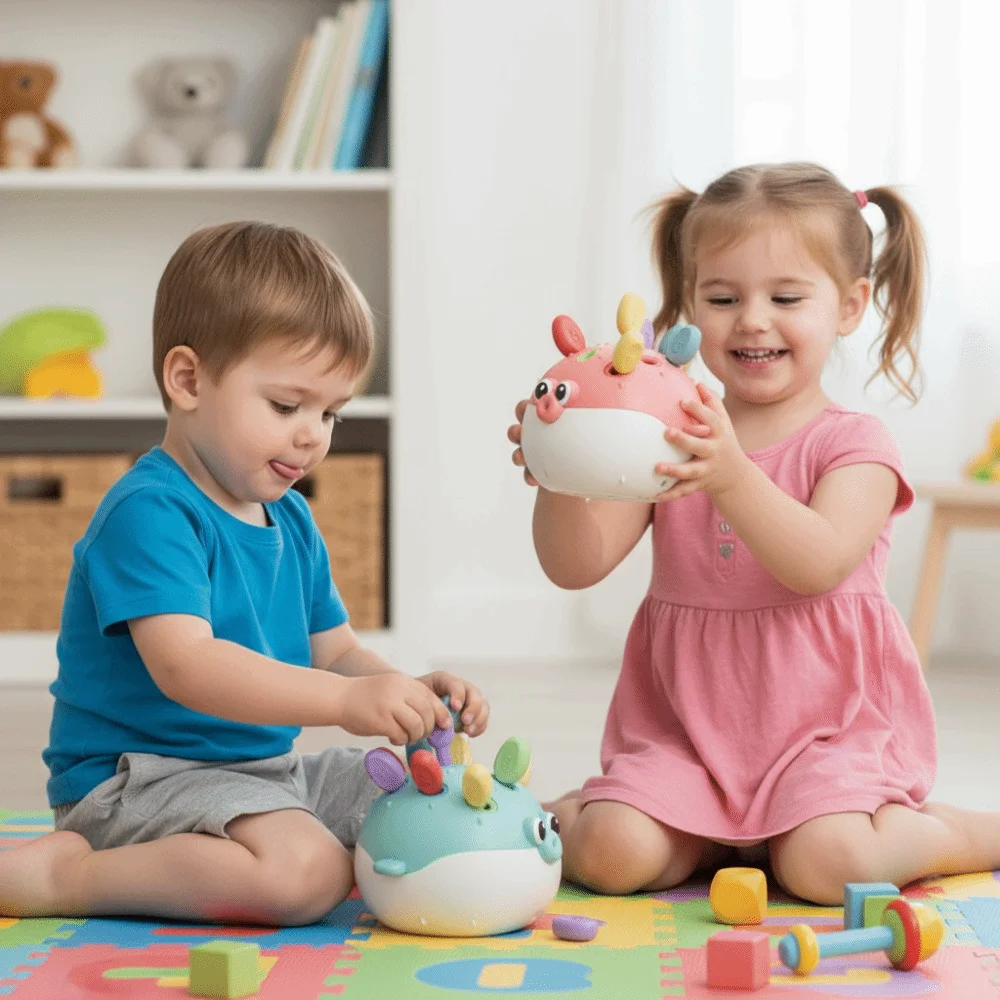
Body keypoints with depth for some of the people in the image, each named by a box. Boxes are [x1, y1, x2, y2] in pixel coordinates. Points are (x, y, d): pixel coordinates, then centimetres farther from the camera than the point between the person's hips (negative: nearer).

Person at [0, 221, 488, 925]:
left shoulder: (292, 520, 13)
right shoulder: (149, 513, -18)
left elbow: (335, 653, 16)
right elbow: (185, 665, -31)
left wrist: (408, 694, -8)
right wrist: (346, 699, -39)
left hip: (266, 772, 10)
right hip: (136, 780, -10)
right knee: (306, 871, -31)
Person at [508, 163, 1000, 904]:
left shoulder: (855, 444, -4)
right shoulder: (669, 437, 6)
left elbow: (819, 564, -23)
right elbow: (578, 565, -3)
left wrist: (731, 476, -40)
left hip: (826, 725, -2)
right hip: (686, 725, 3)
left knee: (825, 866, -28)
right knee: (613, 856, -23)